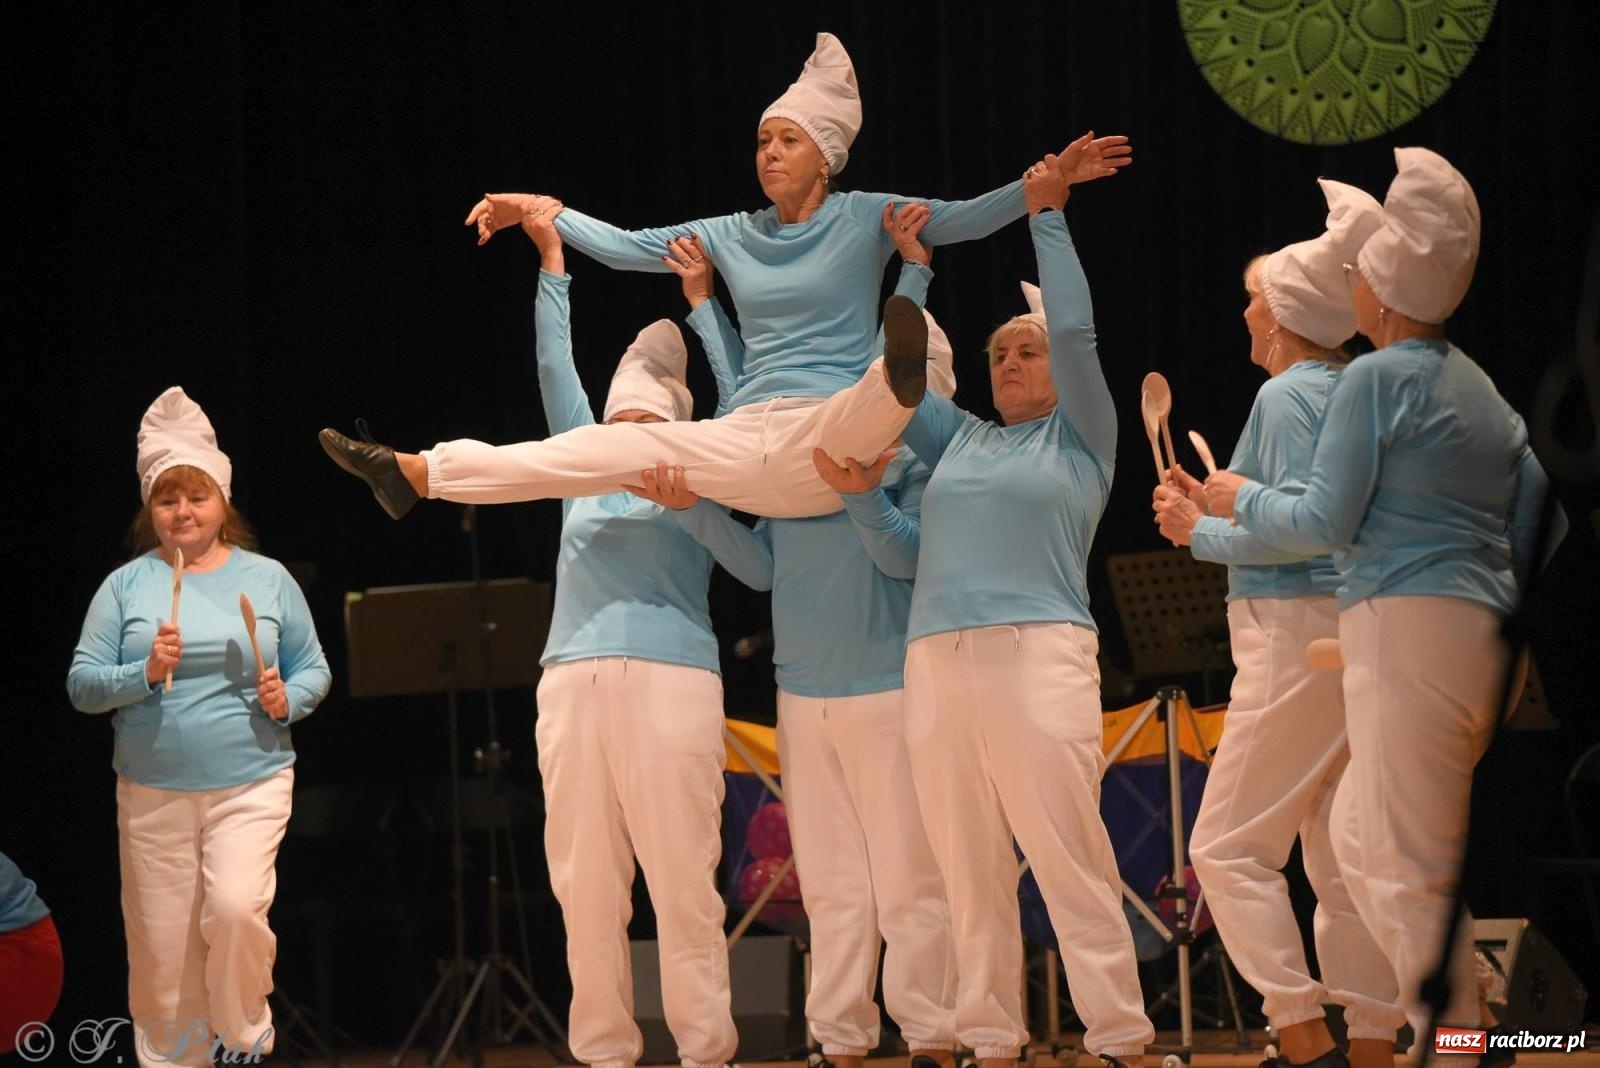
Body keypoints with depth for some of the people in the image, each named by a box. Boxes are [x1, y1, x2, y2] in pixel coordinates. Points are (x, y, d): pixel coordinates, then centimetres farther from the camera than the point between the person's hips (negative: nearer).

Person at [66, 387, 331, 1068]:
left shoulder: (267, 579, 6)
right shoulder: (126, 585, 4)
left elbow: (314, 670, 12)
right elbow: (81, 685, 0)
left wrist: (288, 699, -10)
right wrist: (145, 673, -17)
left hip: (249, 784, -1)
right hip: (152, 792, 1)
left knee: (236, 909, -21)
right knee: (161, 952, 1)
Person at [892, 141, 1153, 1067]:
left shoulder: (1081, 438, 12)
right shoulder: (960, 439, 25)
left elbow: (1076, 331, 2)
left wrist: (1048, 217, 6)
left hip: (1038, 652, -5)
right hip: (937, 662, 5)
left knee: (1071, 858, -10)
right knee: (970, 869, 2)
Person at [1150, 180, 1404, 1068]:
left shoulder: (1290, 395, -10)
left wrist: (1201, 534, -9)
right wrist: (1215, 508, 21)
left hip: (1298, 640, -9)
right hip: (1349, 638, 9)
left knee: (1230, 847, -6)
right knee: (1346, 860, 9)